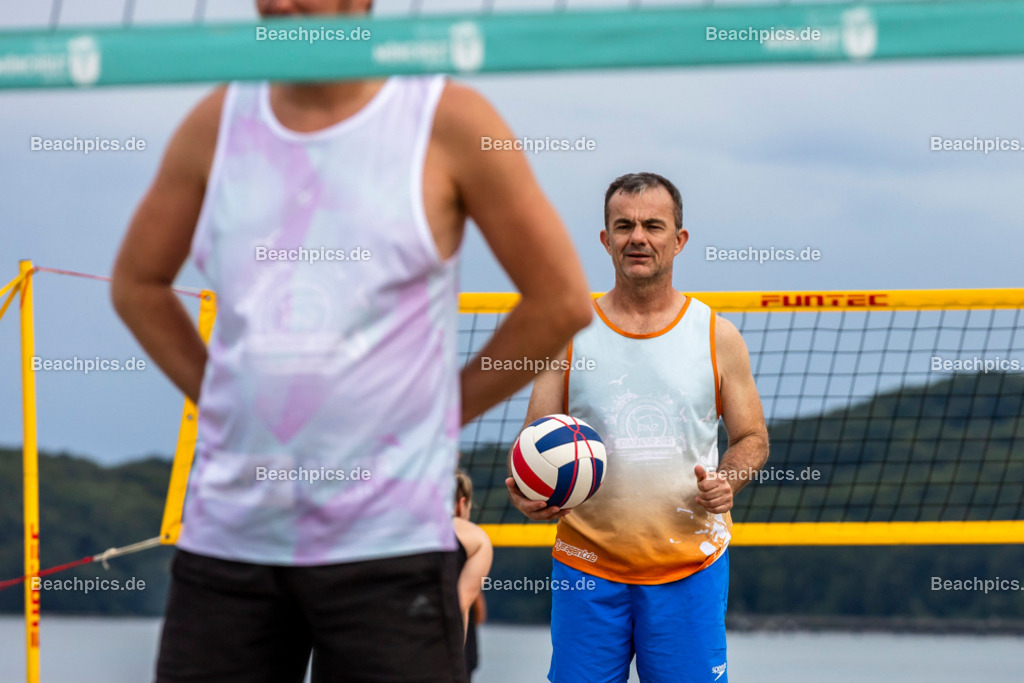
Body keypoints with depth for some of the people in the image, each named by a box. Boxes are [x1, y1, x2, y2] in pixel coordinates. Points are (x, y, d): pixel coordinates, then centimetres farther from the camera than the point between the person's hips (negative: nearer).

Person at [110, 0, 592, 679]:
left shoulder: (448, 119, -2)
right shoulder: (220, 122, 8)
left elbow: (561, 300, 2)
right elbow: (138, 283, 23)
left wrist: (444, 408, 3)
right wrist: (216, 395, 13)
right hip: (225, 540, 4)